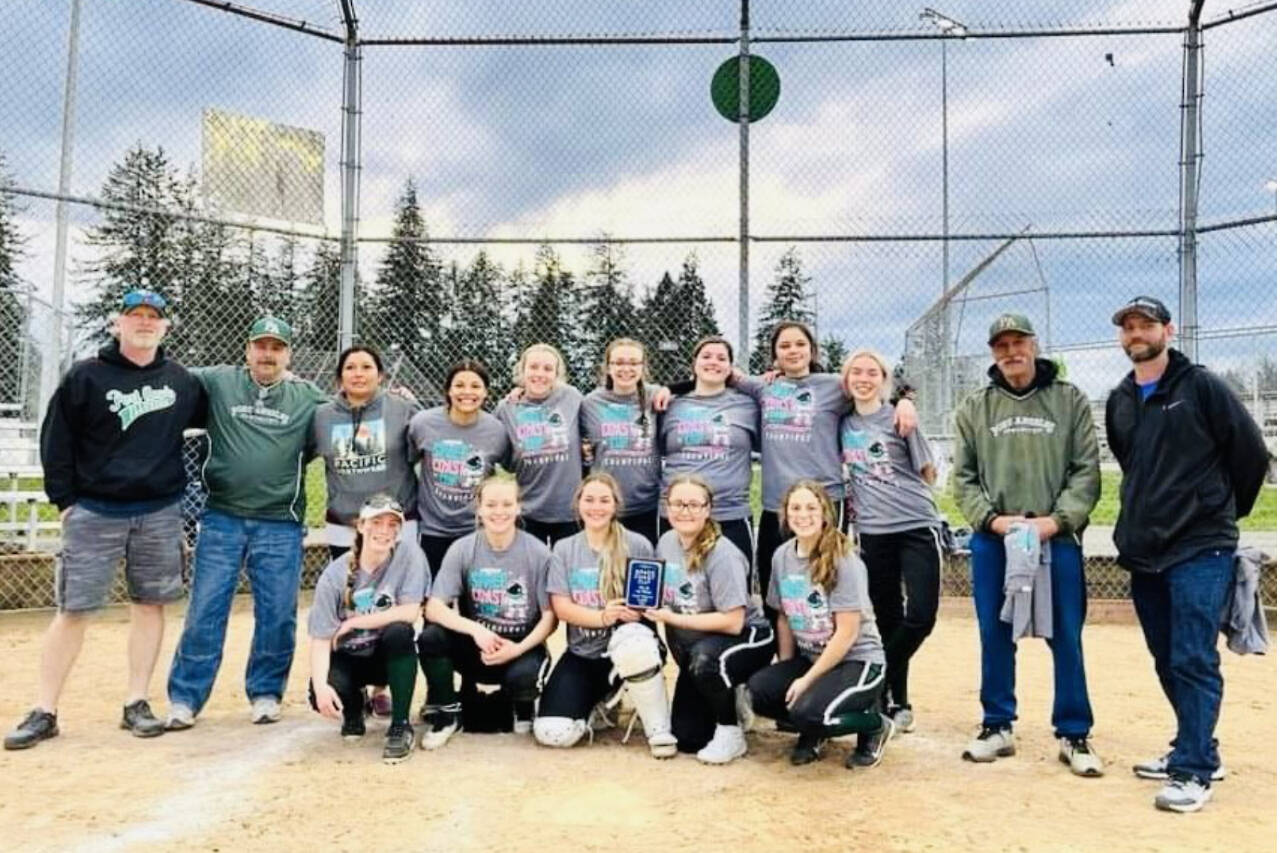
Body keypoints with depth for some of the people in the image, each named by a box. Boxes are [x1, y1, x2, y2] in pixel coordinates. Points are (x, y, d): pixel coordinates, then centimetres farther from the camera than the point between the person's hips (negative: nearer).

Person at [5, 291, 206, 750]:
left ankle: (136, 704, 17)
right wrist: (64, 500, -3)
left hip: (159, 513, 3)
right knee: (73, 609, -1)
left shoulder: (181, 381, 6)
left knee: (150, 605, 6)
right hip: (94, 513, -2)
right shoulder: (85, 376, -2)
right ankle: (44, 713, 11)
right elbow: (56, 440, 0)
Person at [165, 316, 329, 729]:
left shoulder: (308, 397, 7)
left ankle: (265, 693, 22)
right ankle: (184, 698, 13)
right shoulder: (216, 382, 5)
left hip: (280, 526, 1)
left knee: (278, 615, 5)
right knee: (205, 611, 2)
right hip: (221, 519, 0)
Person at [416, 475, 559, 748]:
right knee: (430, 637, -27)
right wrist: (475, 630, -30)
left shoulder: (538, 553, -10)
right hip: (475, 645, 2)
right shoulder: (462, 549, -7)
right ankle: (445, 714, -1)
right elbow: (434, 608, -14)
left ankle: (523, 707, 7)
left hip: (521, 647, -1)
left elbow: (549, 617, -7)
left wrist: (518, 649, -22)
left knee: (523, 676, -34)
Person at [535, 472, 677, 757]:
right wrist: (603, 617, -23)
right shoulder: (564, 549, 4)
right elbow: (561, 608, -4)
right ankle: (597, 704, 19)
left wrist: (637, 611, -25)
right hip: (583, 653, 3)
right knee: (552, 732, -16)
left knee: (633, 640, -42)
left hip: (627, 645, -3)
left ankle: (659, 728, -18)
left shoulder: (637, 545, -2)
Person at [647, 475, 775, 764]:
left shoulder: (721, 554, -25)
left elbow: (733, 622, -29)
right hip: (694, 645, 6)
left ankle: (731, 733, -13)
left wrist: (672, 618, -26)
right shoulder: (666, 542, -6)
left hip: (747, 638, -6)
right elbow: (665, 598, 10)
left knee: (704, 659, -39)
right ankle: (731, 699, 31)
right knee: (685, 739, 4)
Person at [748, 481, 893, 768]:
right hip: (809, 658, 6)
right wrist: (786, 671, 4)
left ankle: (874, 725, 2)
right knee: (758, 689, -20)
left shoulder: (844, 562, -17)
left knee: (808, 711, -30)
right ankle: (813, 733, 10)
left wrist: (806, 680, -17)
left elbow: (846, 633, -18)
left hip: (857, 660, -5)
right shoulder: (782, 556, 1)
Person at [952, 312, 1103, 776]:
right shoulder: (974, 407, 8)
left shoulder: (1070, 399, 5)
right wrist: (992, 518, -10)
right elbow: (964, 476, 6)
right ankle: (997, 726, 23)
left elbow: (1087, 469, 0)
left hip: (1057, 539, -1)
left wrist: (1056, 519, -13)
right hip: (992, 540, 1)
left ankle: (1074, 734, 17)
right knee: (995, 636, 9)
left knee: (1066, 638, 4)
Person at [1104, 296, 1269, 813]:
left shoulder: (1201, 386, -5)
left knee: (1193, 660, -8)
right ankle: (1195, 750, 27)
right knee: (1167, 660, 13)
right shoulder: (1119, 402, 12)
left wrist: (1223, 513, 7)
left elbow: (1251, 453, -2)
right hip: (1143, 551, 6)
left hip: (1201, 549, -6)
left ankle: (1194, 771, 0)